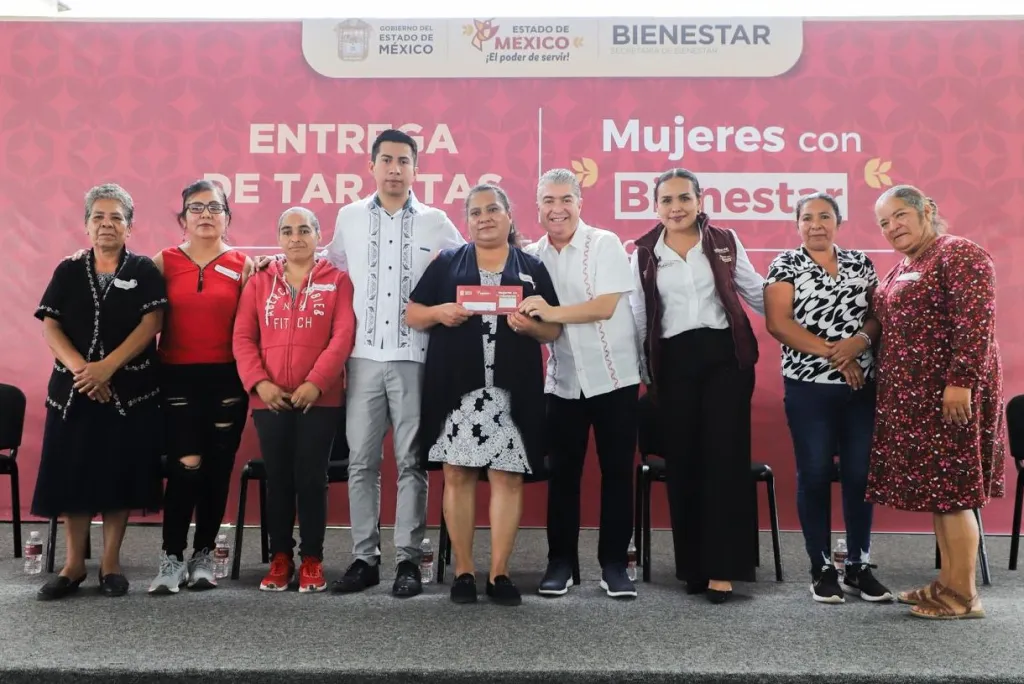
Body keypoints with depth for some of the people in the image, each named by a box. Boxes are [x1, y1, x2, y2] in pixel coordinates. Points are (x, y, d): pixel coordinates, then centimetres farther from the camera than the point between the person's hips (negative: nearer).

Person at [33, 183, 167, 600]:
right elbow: (49, 327, 1)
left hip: (130, 392, -2)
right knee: (72, 473, 4)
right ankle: (74, 564, 15)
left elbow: (151, 324, -7)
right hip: (73, 390, 2)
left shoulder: (144, 271, 4)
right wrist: (80, 368, -15)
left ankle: (111, 563, 13)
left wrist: (107, 366, -17)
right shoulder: (68, 272, 10)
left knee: (120, 474, 1)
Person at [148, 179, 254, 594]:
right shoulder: (164, 261, 4)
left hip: (226, 378, 1)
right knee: (186, 465, -9)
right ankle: (172, 557, 5)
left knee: (218, 468, 7)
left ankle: (203, 555, 22)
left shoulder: (243, 265, 3)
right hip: (177, 377, -1)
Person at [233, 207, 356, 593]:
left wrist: (316, 382, -15)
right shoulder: (259, 282, 12)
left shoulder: (337, 281, 4)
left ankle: (312, 559, 12)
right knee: (277, 478, 8)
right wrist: (258, 382, -9)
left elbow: (343, 336, -6)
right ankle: (280, 557, 18)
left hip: (319, 398, -2)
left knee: (311, 477, 1)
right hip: (269, 399, 2)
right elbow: (243, 337, 5)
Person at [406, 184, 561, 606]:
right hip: (455, 388, 0)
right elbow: (411, 315, 9)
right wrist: (439, 313, -11)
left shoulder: (532, 269, 12)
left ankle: (499, 573, 10)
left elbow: (553, 330, 10)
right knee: (457, 475, 1)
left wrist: (530, 325, -11)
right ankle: (463, 571, 12)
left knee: (508, 477, 0)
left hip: (513, 391, 0)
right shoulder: (446, 263, 12)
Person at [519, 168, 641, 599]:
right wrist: (523, 318, -11)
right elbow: (533, 318, 11)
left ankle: (614, 562, 14)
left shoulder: (605, 244, -6)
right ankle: (561, 561, 19)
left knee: (617, 470, 3)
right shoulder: (533, 256, 6)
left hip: (613, 374, -3)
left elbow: (606, 306, -16)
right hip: (563, 379, 3)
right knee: (563, 471, 7)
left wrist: (553, 313, -25)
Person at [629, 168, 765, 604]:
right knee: (682, 463, 4)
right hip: (674, 363, 1)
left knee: (725, 458, -5)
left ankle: (721, 568, 1)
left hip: (725, 356, -1)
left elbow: (756, 293, 11)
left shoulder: (724, 241, 6)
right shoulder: (644, 253, 7)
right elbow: (637, 317, 9)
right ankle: (693, 565, 16)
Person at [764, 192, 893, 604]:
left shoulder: (860, 262, 11)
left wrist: (860, 341, -13)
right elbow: (777, 323, -11)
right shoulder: (785, 265, 1)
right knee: (815, 475, 1)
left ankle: (859, 567, 18)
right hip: (809, 388, -3)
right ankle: (822, 569, 13)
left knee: (861, 475, 6)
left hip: (862, 386, 3)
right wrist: (831, 352, -16)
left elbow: (881, 315, 8)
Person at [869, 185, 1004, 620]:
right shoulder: (902, 267, 17)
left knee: (950, 491, -5)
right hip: (913, 394, 9)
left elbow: (976, 321, -19)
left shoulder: (959, 254, -10)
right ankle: (948, 583, 21)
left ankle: (963, 596, 4)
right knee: (933, 489, 12)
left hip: (950, 392, -9)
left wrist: (960, 382, -24)